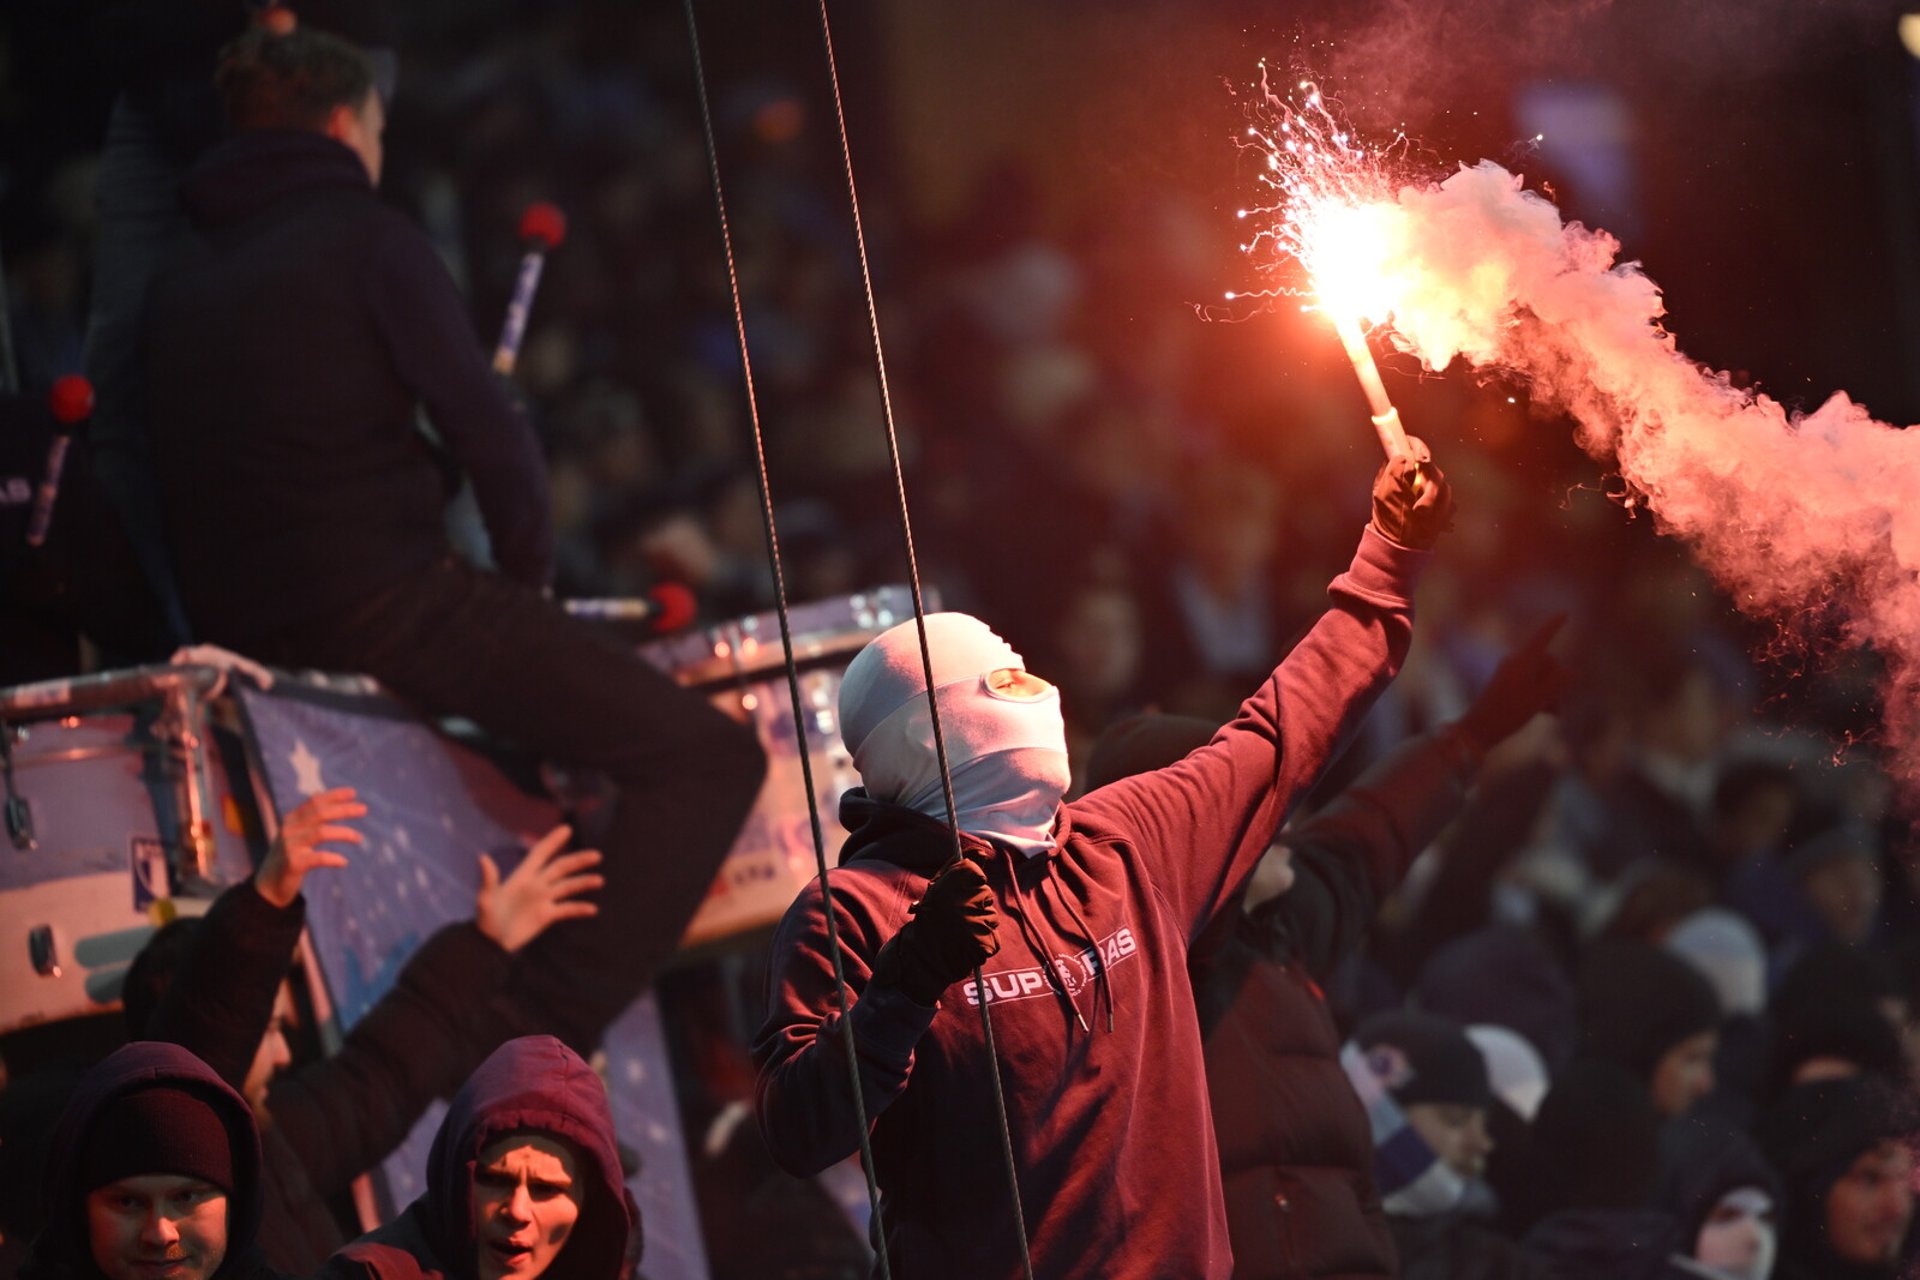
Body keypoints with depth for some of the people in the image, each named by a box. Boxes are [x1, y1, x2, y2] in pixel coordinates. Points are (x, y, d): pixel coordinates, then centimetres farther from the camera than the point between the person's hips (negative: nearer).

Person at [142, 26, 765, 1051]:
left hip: (237, 628, 8)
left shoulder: (178, 280, 18)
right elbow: (486, 431, -10)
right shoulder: (362, 236, -2)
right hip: (386, 609, -8)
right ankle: (545, 1034, -23)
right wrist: (529, 573, 7)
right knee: (708, 757, -10)